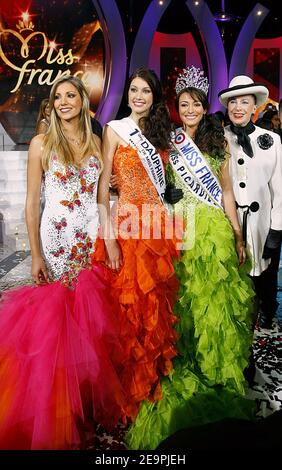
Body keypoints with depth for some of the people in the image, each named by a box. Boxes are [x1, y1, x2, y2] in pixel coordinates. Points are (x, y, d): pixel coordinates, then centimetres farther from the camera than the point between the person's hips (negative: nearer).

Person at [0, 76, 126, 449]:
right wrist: (36, 254, -8)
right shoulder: (41, 143, 1)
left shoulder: (95, 143, 11)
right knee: (59, 312, 2)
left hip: (93, 236, 3)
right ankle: (61, 413, 23)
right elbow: (31, 201, -2)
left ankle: (93, 400, 27)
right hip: (57, 236, -3)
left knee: (93, 312, 6)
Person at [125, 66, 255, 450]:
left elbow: (226, 191, 9)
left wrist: (238, 235, 5)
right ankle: (187, 371, 22)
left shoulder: (218, 142, 11)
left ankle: (218, 370, 23)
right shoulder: (169, 141, 6)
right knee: (185, 300, 4)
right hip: (179, 231, -1)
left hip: (215, 231, 2)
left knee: (216, 299, 4)